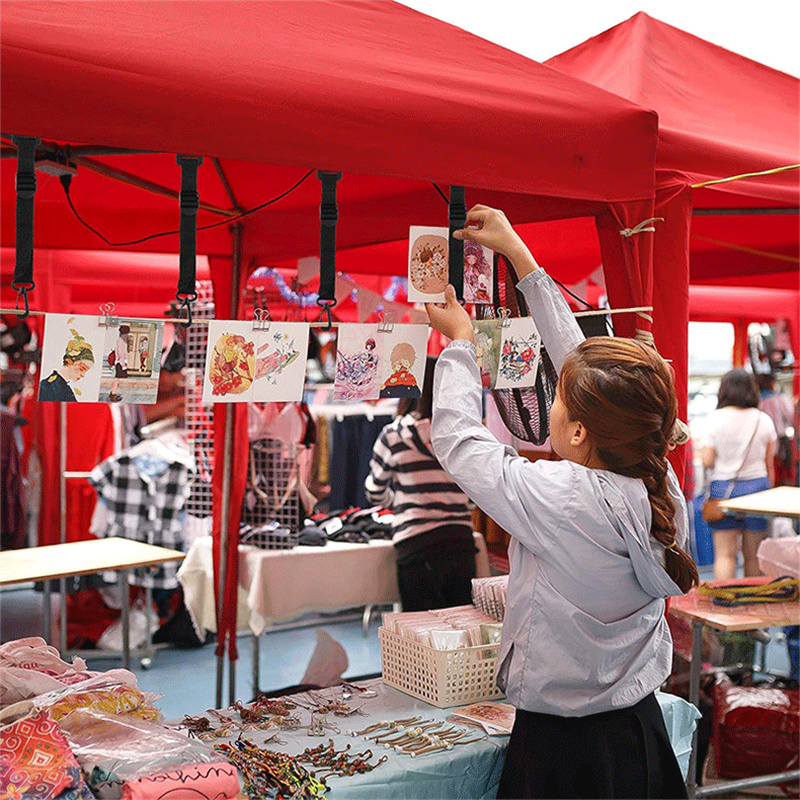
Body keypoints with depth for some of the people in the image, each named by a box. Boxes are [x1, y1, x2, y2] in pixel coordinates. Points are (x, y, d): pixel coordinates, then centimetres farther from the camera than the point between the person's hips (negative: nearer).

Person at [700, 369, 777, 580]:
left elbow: (707, 461, -8)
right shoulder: (764, 420, 1)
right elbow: (770, 464, 6)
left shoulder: (714, 418, -6)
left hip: (723, 487, -2)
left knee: (725, 554, 1)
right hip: (757, 485, 2)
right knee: (754, 555, 11)